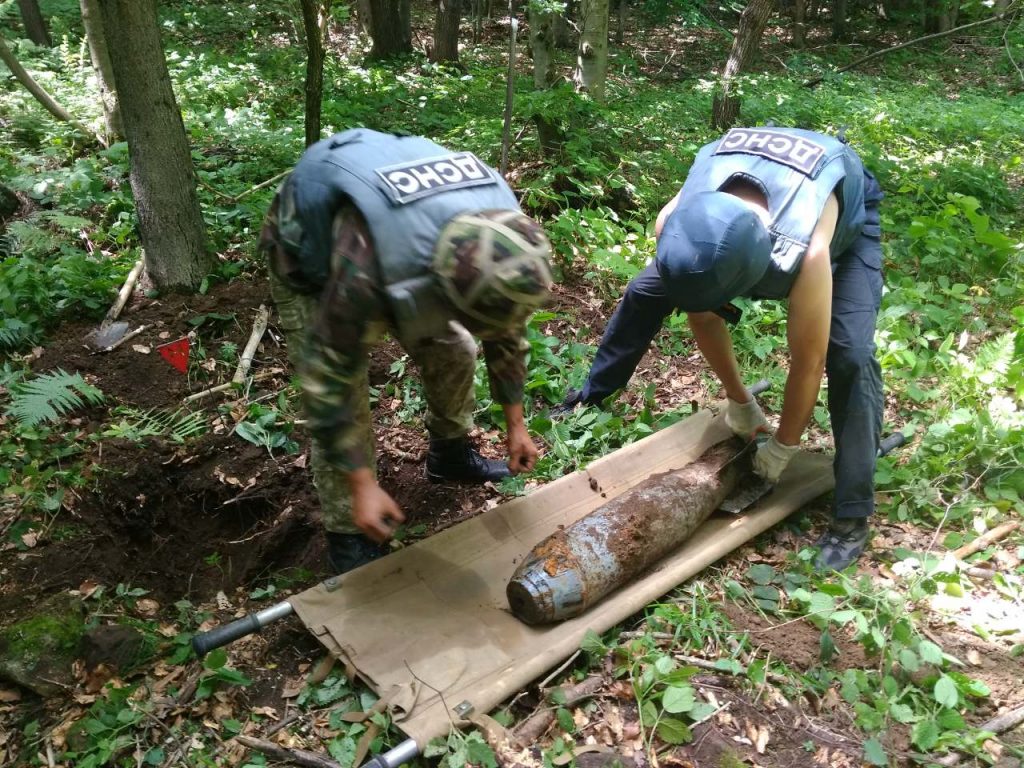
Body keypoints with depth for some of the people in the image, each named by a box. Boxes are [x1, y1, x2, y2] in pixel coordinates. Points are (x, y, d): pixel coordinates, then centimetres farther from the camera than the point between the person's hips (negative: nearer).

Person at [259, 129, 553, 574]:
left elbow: (506, 332, -8)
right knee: (340, 402, -11)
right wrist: (362, 487, -28)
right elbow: (328, 379, -34)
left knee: (453, 351, 3)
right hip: (310, 257, -5)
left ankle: (450, 454, 30)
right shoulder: (363, 270, -46)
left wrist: (516, 425, 0)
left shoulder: (503, 240, -26)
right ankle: (349, 537, 6)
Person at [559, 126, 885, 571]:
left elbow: (808, 362, -34)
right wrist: (739, 402, -7)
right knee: (644, 292, 3)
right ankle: (593, 392, 24)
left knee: (850, 355, -23)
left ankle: (852, 516, -14)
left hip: (847, 218, -4)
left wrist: (783, 448, -19)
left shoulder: (806, 251, -48)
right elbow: (703, 318, -18)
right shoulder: (674, 225, -34)